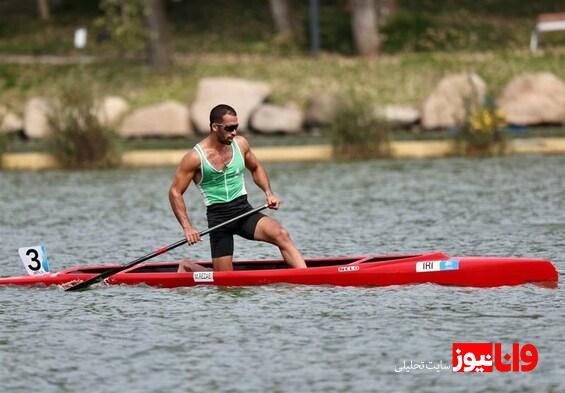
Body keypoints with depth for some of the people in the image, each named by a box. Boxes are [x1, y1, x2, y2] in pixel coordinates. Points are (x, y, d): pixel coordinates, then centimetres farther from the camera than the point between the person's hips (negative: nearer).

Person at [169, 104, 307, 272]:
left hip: (244, 211, 3)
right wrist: (187, 228, -16)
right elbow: (175, 192, -8)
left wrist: (269, 193, 4)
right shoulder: (195, 157, -12)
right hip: (218, 216, -3)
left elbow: (256, 168, 21)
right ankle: (187, 267, 26)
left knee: (281, 234, -25)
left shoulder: (240, 144, 2)